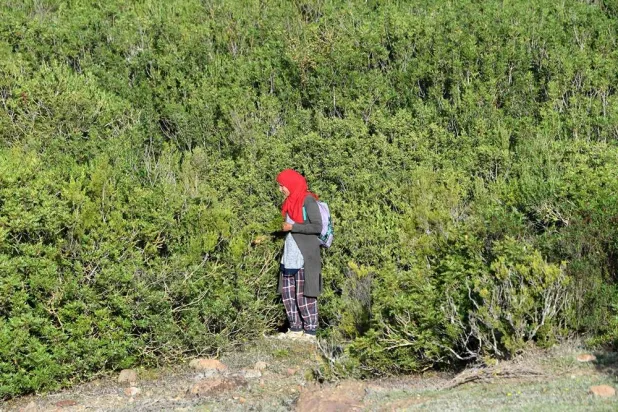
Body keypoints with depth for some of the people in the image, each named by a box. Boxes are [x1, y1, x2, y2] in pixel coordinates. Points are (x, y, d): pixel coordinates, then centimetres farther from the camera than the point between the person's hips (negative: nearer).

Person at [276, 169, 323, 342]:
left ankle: (310, 332, 1)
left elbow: (317, 227, -16)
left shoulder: (308, 200, -9)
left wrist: (292, 227, -14)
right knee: (288, 294, 8)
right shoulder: (290, 202, 16)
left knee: (304, 295, -5)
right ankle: (295, 329, 16)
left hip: (305, 256, -8)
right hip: (289, 255, 8)